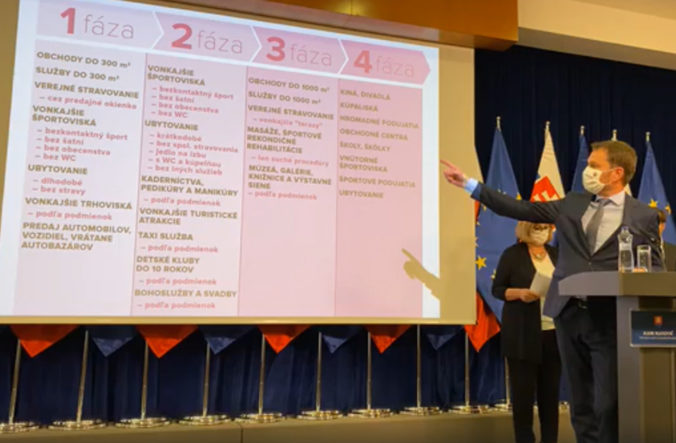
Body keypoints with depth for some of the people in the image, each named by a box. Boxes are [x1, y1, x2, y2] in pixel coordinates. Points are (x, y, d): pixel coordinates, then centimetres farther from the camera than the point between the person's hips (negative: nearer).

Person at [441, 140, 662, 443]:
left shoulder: (644, 216, 2)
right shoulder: (572, 204, 10)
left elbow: (654, 269, 4)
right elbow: (521, 209, 8)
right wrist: (468, 183, 5)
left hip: (611, 319, -3)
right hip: (569, 314, 4)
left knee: (609, 404, -4)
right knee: (580, 403, 11)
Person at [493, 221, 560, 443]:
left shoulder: (556, 253, 12)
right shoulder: (512, 254, -2)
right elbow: (497, 289, -2)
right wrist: (520, 293, -19)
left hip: (553, 332, 4)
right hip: (523, 334, -4)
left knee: (550, 391, 8)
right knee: (523, 391, 2)